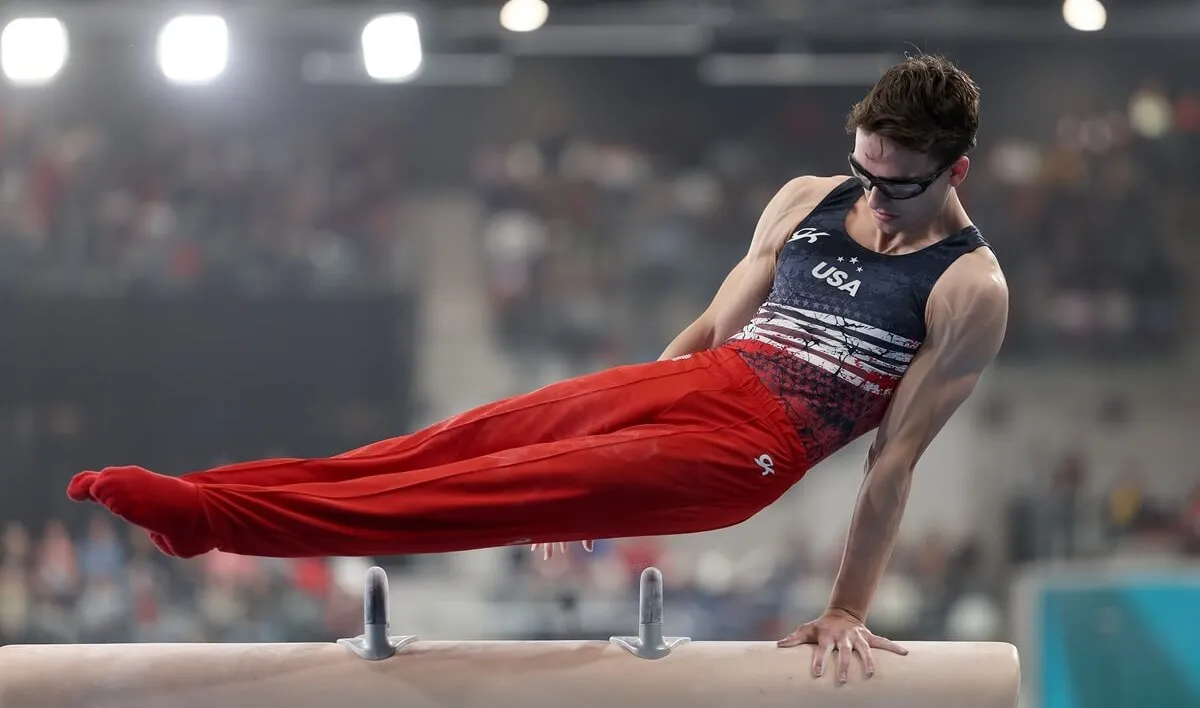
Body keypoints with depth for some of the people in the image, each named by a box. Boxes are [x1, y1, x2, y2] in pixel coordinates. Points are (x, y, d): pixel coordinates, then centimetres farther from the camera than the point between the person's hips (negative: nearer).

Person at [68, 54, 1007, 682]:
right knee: (464, 442, -11)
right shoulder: (807, 203, 13)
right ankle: (199, 501, -17)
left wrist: (849, 609, -6)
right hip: (691, 377, 7)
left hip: (746, 448, -7)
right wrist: (616, 426, 19)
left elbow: (897, 458, -6)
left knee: (509, 492, -21)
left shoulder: (971, 291, -5)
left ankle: (216, 518, -33)